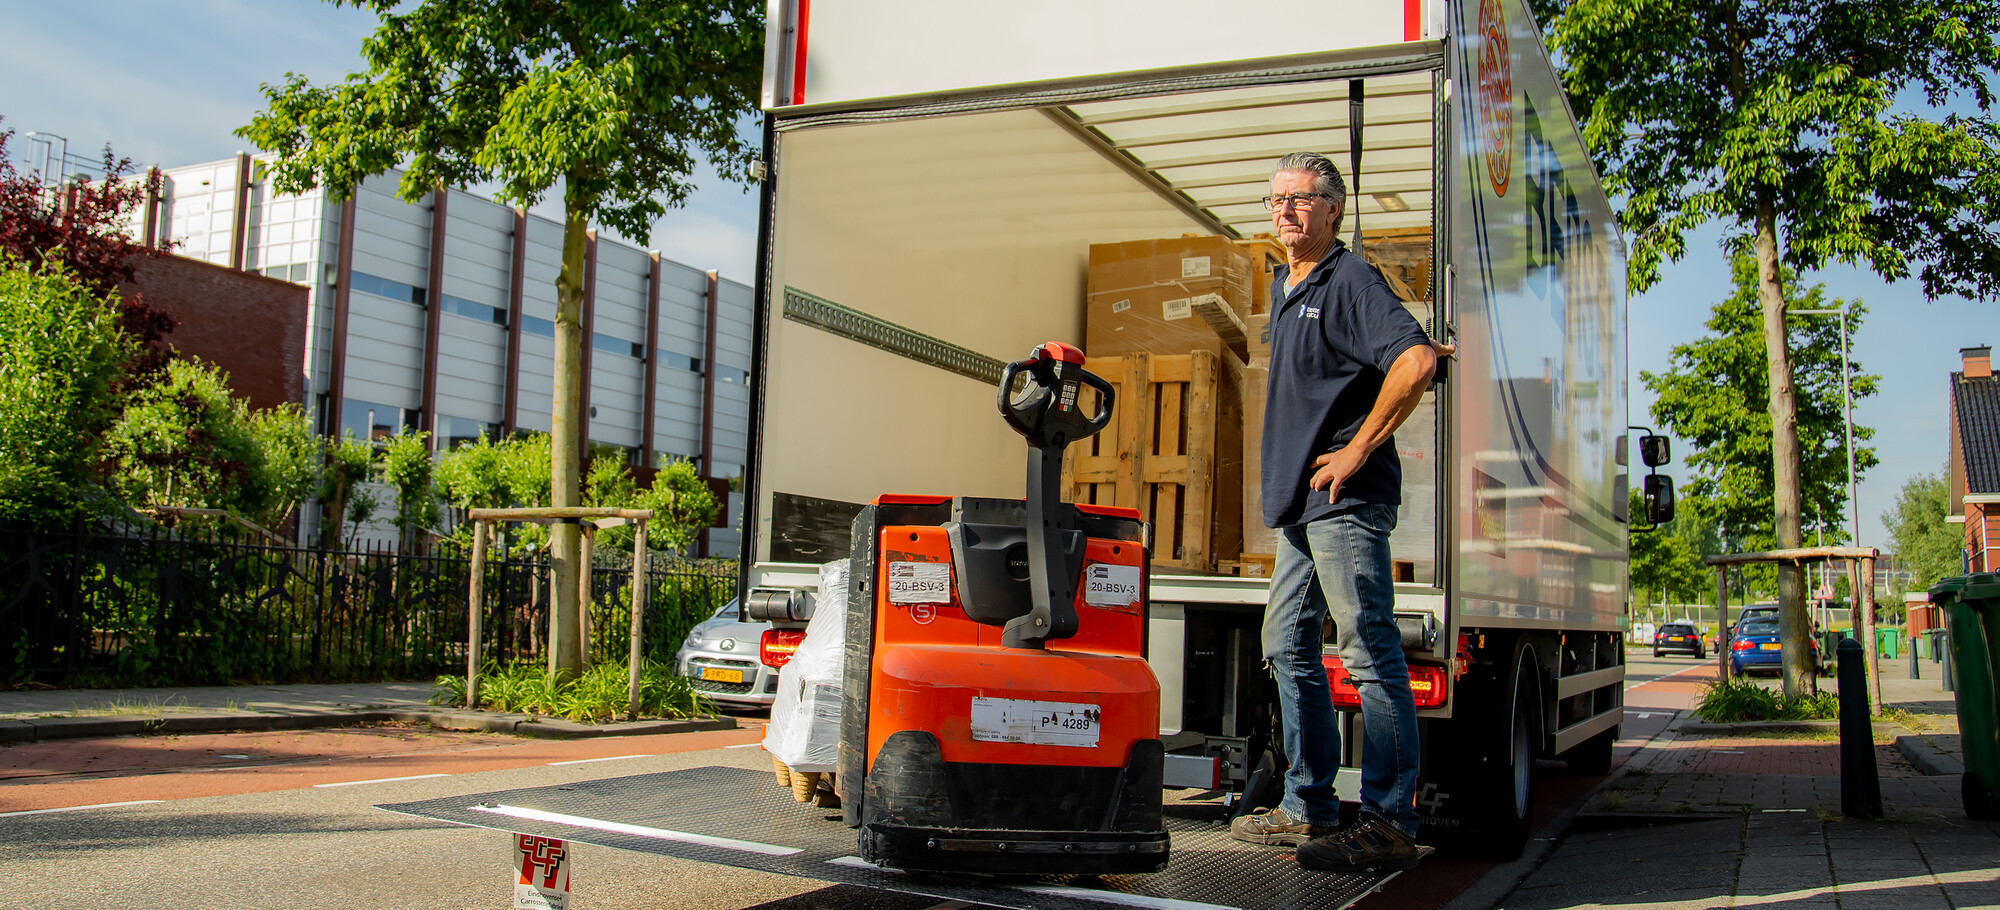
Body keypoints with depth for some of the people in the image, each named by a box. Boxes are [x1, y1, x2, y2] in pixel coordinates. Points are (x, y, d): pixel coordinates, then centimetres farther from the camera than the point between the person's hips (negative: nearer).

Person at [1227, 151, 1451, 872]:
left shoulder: (1349, 279, -8)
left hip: (1344, 500, -10)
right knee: (1288, 648, 12)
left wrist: (1356, 451, -18)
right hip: (1301, 503, 10)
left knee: (1371, 654, -10)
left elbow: (1416, 361, -23)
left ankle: (1389, 824, -8)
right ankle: (1309, 805, 20)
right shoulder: (1284, 286, 20)